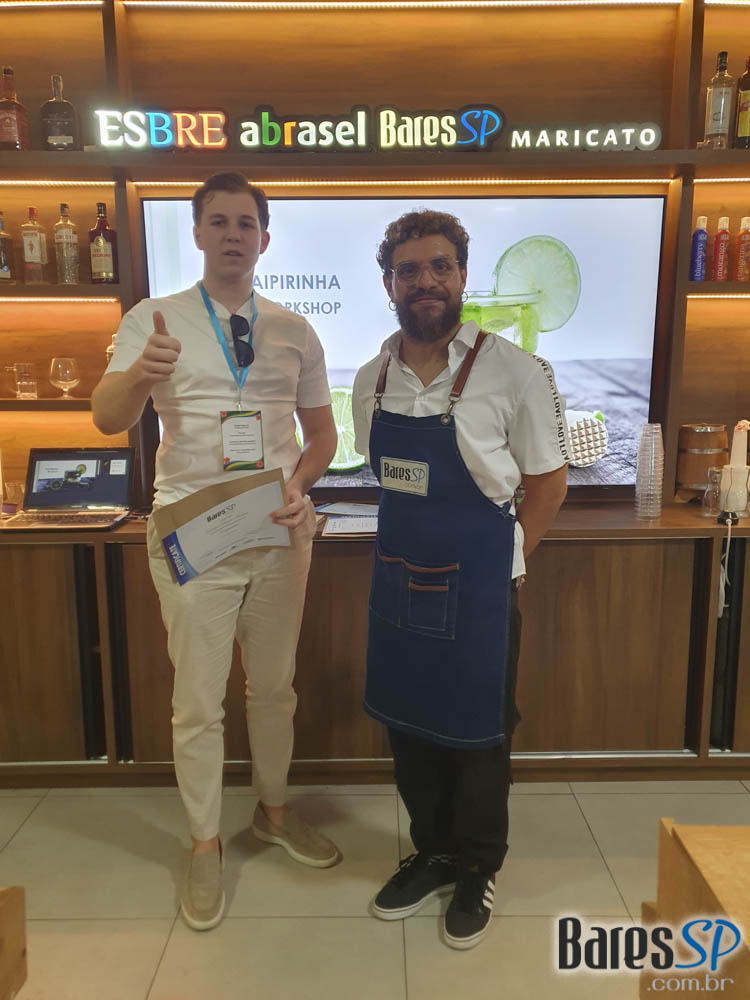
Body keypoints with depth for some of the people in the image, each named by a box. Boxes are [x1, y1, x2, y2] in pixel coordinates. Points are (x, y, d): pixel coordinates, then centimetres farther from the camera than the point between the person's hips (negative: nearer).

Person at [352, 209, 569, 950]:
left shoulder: (514, 373, -14)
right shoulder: (371, 380, 1)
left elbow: (547, 480, -5)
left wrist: (499, 559, -6)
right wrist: (408, 545, 8)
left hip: (476, 583, -5)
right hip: (398, 578, 5)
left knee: (476, 735, 11)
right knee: (407, 723, 17)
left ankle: (478, 870, 36)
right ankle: (433, 852, 41)